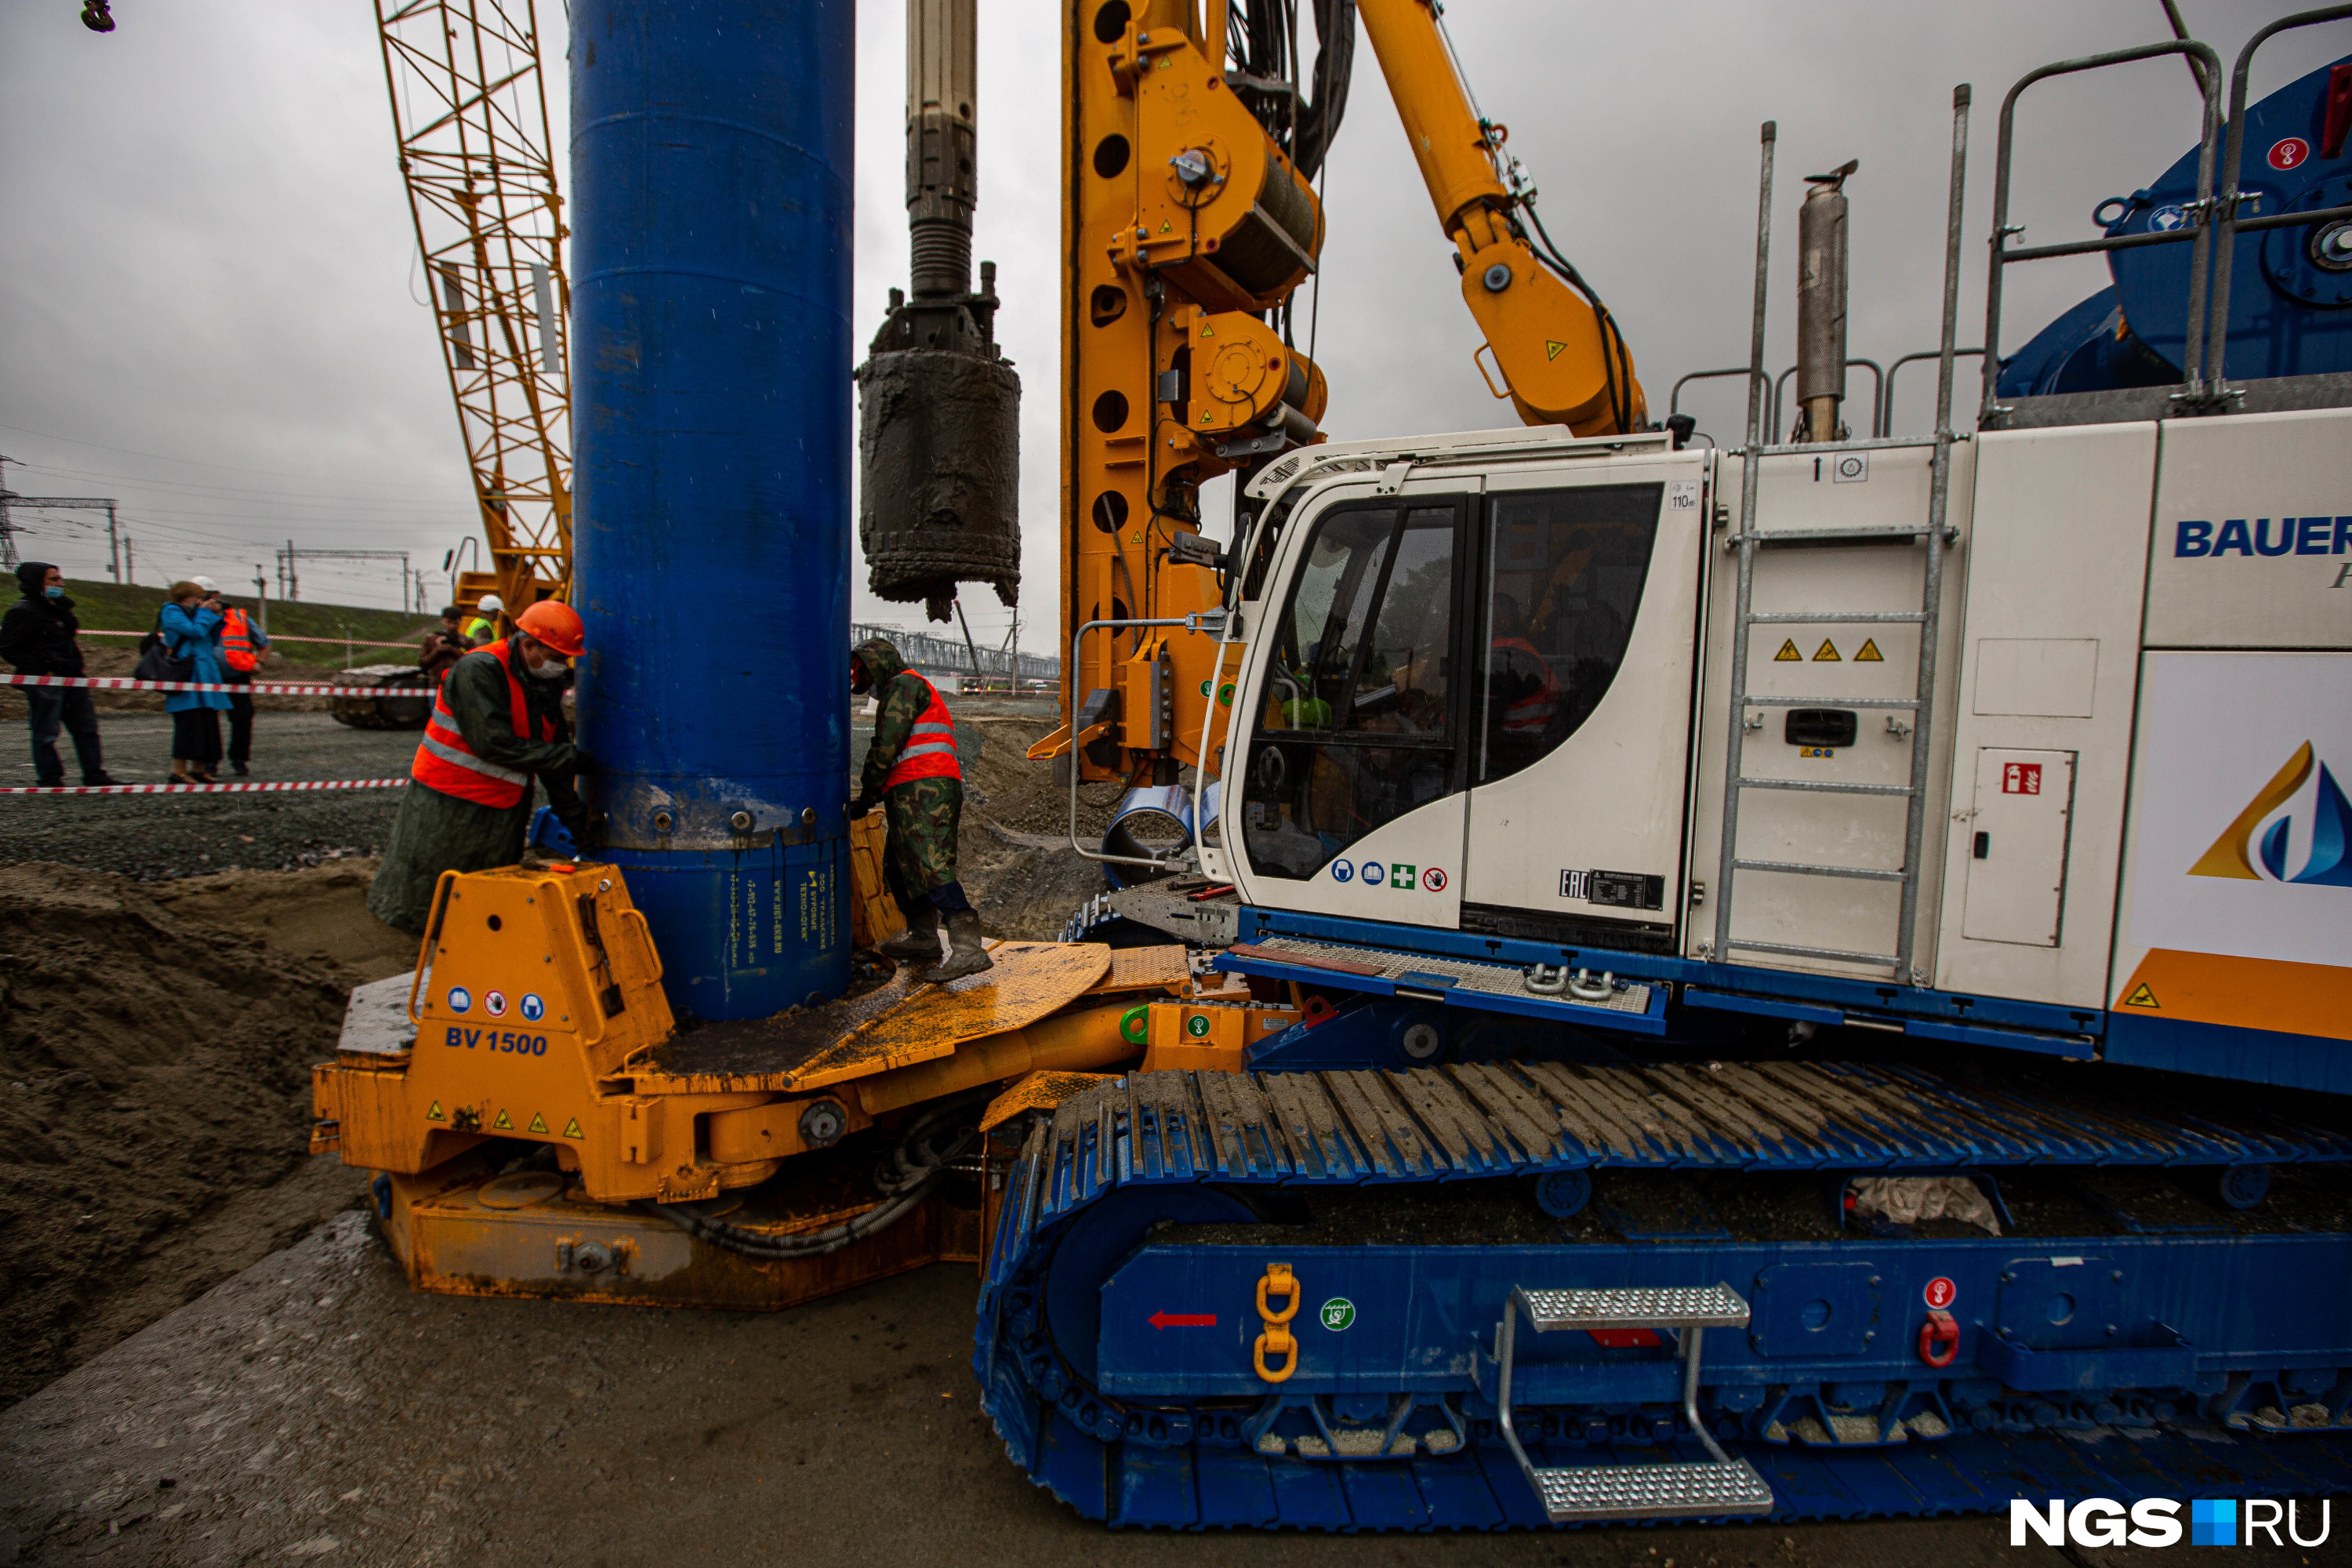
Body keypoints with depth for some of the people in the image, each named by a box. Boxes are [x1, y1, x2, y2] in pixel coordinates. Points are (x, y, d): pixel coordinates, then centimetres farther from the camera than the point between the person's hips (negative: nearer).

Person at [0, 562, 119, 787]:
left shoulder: (61, 608, 16)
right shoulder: (22, 612, -8)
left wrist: (77, 665, 14)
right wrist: (42, 670, -16)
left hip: (72, 678, 8)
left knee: (86, 726, 10)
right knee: (46, 732, -1)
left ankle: (94, 773, 15)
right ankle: (50, 779, 5)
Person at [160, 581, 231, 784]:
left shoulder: (193, 614, 22)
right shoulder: (171, 612, -3)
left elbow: (213, 641, 20)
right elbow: (196, 631, -16)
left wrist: (215, 616, 12)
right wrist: (205, 612, -2)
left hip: (204, 674, 9)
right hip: (187, 674, -9)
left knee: (206, 720, 7)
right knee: (189, 721, -12)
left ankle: (199, 769, 11)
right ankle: (179, 771, -10)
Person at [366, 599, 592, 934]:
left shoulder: (546, 683, 3)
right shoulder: (479, 671, -21)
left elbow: (553, 751, 7)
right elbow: (493, 744, -29)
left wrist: (573, 815, 2)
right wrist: (569, 758, -25)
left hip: (503, 811, 7)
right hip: (447, 805, -7)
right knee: (420, 894, 8)